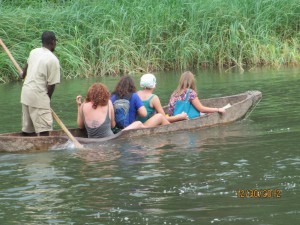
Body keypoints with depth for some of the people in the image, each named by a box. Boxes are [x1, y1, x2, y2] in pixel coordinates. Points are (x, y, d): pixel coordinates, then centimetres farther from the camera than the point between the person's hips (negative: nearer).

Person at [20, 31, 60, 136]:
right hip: (38, 96, -8)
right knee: (44, 128, -11)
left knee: (27, 129, 14)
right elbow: (51, 84, -13)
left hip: (26, 92, 8)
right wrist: (48, 98, 4)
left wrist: (23, 75, 52)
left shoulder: (34, 52, 8)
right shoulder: (53, 60, -15)